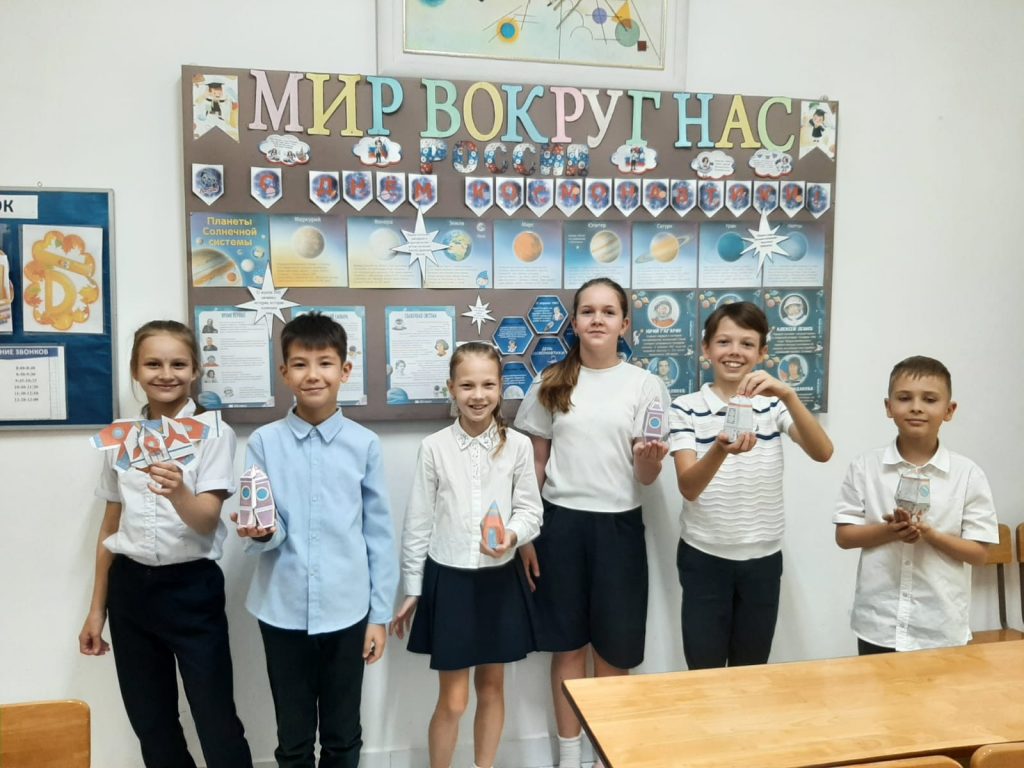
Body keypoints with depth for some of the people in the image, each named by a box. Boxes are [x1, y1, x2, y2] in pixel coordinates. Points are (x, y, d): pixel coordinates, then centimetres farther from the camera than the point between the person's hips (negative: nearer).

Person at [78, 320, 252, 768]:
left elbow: (207, 521, -19)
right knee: (151, 725, 15)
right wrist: (97, 609, 13)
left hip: (192, 588, -4)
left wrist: (178, 493, -41)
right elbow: (111, 525, 11)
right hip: (130, 588, 5)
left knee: (217, 727, 0)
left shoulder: (213, 432, -9)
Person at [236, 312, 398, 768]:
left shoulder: (364, 444, -4)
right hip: (282, 612, 0)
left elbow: (379, 534, 0)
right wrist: (261, 532, -27)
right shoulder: (264, 443, -4)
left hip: (346, 611, 0)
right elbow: (258, 532, -4)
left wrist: (380, 614, 1)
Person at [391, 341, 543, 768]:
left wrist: (513, 535, -23)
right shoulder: (434, 448, -6)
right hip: (448, 579, -1)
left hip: (500, 579, 2)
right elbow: (418, 522, 0)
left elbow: (530, 510, 0)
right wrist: (412, 589, 3)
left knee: (491, 687, 17)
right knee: (452, 700, 5)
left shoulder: (518, 446, -4)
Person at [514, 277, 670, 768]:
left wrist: (649, 459, -25)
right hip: (560, 523, 1)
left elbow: (646, 478, -2)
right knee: (568, 644, 11)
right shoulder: (552, 383, 3)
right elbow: (535, 463, 7)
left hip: (618, 525, -1)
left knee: (613, 649, 9)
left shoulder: (645, 385, -1)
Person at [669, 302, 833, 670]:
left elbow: (822, 453, -17)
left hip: (762, 557, 2)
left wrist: (788, 395, -33)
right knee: (704, 674, 7)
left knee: (750, 674, 15)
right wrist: (720, 449, -39)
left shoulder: (773, 404, 0)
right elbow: (688, 487, -18)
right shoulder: (686, 408, -7)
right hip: (703, 557, -2)